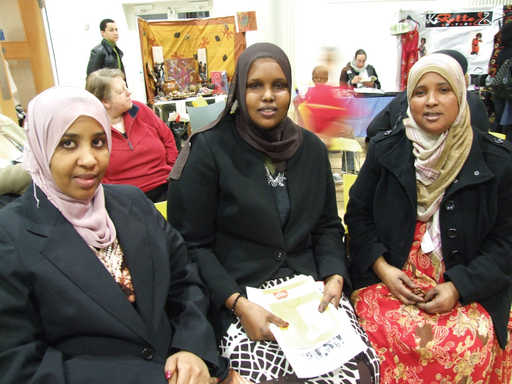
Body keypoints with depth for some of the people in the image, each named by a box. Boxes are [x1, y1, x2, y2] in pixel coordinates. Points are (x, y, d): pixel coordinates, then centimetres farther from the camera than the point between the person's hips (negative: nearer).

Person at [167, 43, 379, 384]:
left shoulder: (311, 147, 8)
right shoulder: (209, 149, -7)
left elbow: (327, 226, 13)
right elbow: (191, 244, -7)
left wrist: (335, 277, -4)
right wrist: (238, 303, -17)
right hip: (239, 294, -3)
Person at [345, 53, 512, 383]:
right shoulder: (384, 149, 4)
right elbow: (358, 214, 7)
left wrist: (458, 287, -11)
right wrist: (382, 267, -7)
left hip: (467, 290, 1)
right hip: (391, 278, 0)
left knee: (469, 345, -26)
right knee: (394, 338, -26)